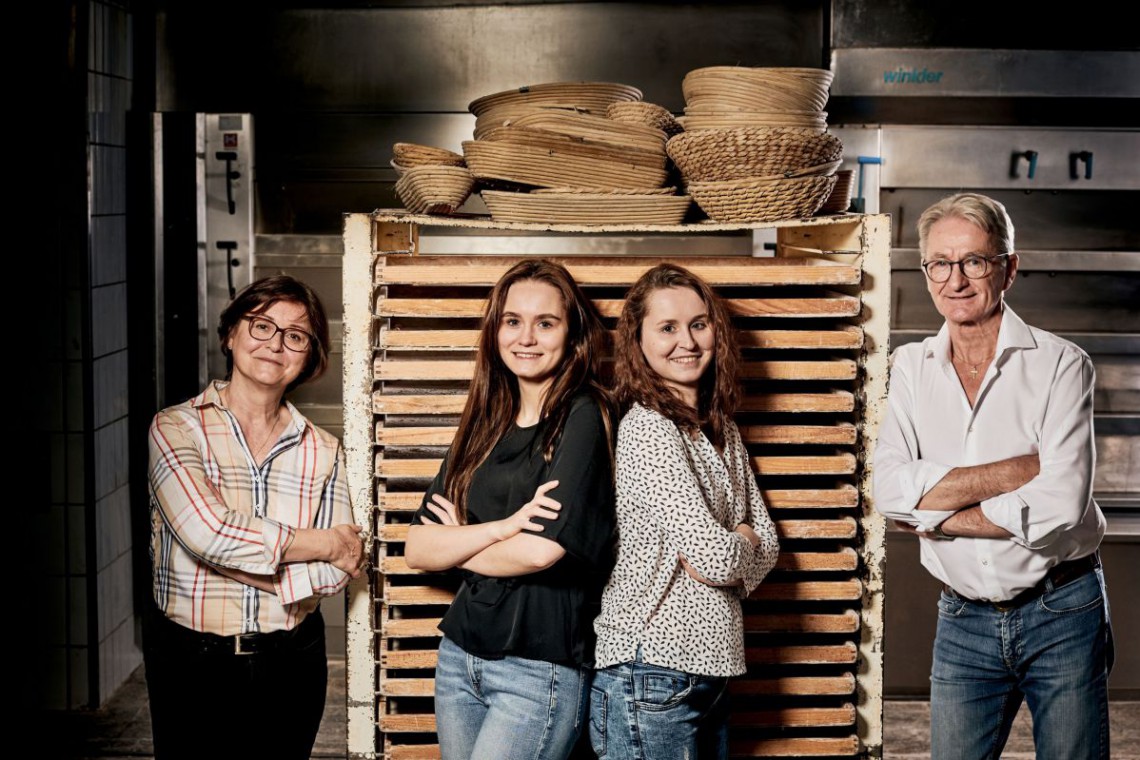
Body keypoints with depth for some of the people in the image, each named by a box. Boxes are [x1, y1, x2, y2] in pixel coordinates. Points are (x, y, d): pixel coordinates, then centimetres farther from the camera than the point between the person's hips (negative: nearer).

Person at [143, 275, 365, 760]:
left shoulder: (322, 451, 4)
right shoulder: (176, 428, -5)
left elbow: (336, 572, -3)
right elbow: (205, 532, -21)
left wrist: (242, 564, -17)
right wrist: (328, 544, -11)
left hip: (290, 663, 3)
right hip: (190, 662, -2)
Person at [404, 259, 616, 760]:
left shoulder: (583, 417, -9)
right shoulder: (484, 426, 9)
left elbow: (542, 550, -19)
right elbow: (416, 549, 1)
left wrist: (456, 545, -1)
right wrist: (503, 527, -16)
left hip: (542, 668, -6)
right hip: (459, 656, 6)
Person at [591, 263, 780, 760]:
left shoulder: (721, 430, 13)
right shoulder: (647, 429, -14)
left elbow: (765, 542, 9)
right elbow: (718, 559, -18)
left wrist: (723, 548, -11)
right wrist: (741, 542, 3)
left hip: (710, 671, 8)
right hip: (652, 676, -8)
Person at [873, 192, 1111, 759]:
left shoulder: (1060, 365, -7)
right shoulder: (911, 368, 4)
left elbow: (1061, 505, -20)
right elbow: (892, 491, -11)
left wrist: (935, 515, -13)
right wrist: (1022, 468, -17)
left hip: (1061, 613, -3)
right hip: (963, 621, 3)